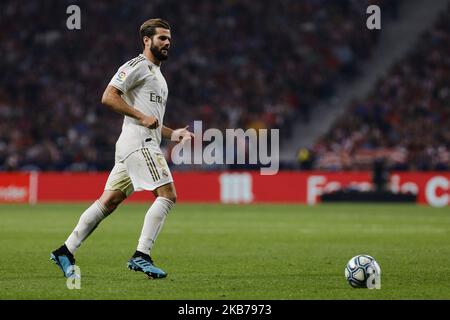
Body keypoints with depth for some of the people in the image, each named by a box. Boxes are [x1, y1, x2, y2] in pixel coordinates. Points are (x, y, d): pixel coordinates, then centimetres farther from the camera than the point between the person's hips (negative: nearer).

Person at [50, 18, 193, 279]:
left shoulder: (157, 74, 27)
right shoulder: (138, 66, -4)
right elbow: (108, 97, -16)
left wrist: (174, 134, 19)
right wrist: (142, 117, -18)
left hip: (146, 144, 10)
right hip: (138, 143, -10)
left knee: (108, 201, 7)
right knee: (168, 194, -15)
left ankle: (66, 252, 8)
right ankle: (141, 256, -18)